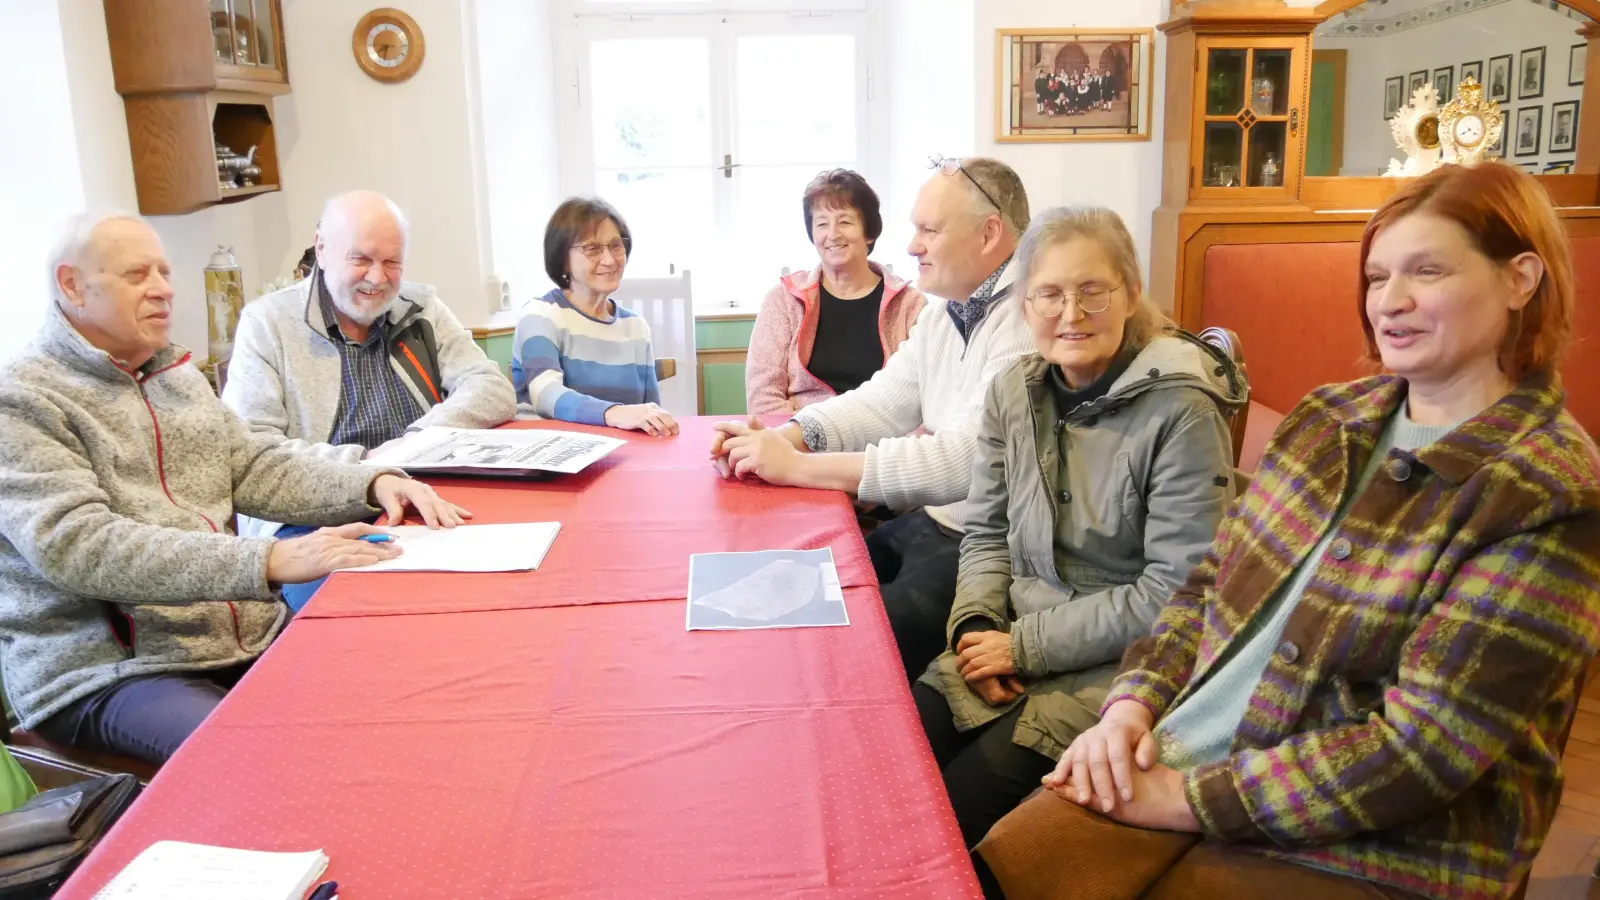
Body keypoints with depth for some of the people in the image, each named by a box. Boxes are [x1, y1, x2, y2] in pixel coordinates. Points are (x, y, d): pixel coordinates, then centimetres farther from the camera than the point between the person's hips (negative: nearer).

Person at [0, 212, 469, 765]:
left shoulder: (179, 377, 15)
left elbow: (258, 470, 13)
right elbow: (80, 548, -21)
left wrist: (374, 484, -8)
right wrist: (271, 561, -32)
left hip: (251, 636, 7)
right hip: (107, 672, -6)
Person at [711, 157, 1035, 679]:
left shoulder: (1028, 323, -21)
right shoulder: (945, 316, 12)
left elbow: (966, 459, -28)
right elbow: (881, 402, 11)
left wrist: (799, 466, -25)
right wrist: (788, 436, -9)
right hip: (927, 521, 9)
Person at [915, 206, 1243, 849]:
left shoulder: (1181, 410, -15)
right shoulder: (1011, 392, 3)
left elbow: (1178, 590, -17)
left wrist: (1026, 645, -15)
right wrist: (975, 627, -8)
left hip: (1122, 664, -5)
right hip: (1010, 643, 5)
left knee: (958, 807, -20)